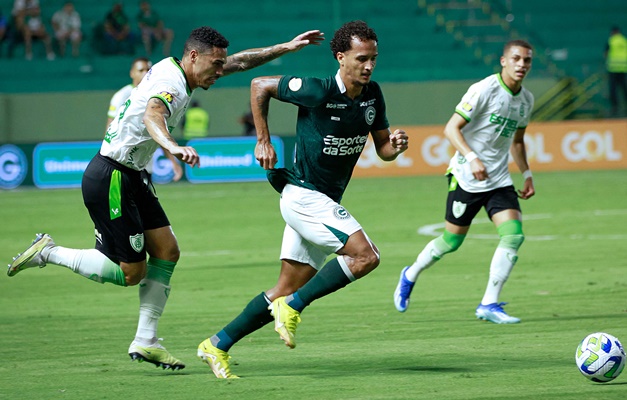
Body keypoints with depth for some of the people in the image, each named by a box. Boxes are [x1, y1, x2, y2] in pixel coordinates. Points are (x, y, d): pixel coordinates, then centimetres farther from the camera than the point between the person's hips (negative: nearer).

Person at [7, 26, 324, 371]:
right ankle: (49, 253, 7)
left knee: (167, 252, 5)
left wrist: (286, 47, 19)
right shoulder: (170, 83, -23)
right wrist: (173, 147, -66)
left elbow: (240, 61, 21)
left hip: (130, 176, 10)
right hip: (109, 178, -10)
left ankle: (145, 341, 7)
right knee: (132, 272, -5)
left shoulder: (179, 73, 7)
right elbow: (152, 116, -46)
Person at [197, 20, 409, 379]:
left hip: (324, 202, 8)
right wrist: (263, 141, -4)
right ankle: (292, 307, -11)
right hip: (303, 195, -8)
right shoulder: (317, 91, -17)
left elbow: (383, 148, 11)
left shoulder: (372, 94, 2)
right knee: (365, 255, -22)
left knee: (287, 290, 9)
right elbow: (260, 86, -5)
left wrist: (396, 146, -13)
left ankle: (218, 345, 16)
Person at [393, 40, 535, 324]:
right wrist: (472, 157, -31)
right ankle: (410, 276, 33)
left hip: (499, 180, 6)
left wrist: (527, 174, 18)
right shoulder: (484, 90, -15)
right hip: (466, 179, -6)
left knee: (514, 234, -14)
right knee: (452, 241, 3)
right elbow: (451, 129, -19)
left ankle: (489, 304, -8)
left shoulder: (526, 99, 7)